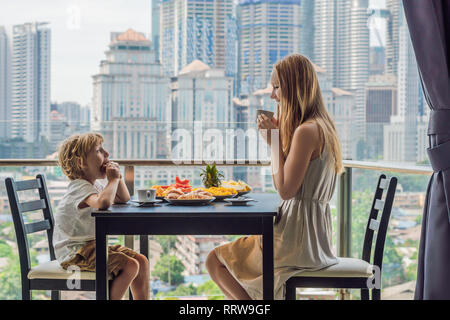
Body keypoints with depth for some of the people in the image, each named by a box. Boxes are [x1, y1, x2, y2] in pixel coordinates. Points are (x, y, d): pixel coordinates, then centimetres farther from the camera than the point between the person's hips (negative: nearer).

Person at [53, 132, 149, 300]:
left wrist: (118, 178, 3)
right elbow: (103, 202, -41)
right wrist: (113, 179, -23)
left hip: (92, 245, 10)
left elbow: (123, 199, 21)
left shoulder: (94, 184, 12)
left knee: (141, 261, 5)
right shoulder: (79, 187, -19)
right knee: (130, 266, -22)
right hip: (74, 253, -10)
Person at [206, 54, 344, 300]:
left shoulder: (306, 131, -20)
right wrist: (273, 138, 7)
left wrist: (275, 141, -13)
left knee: (215, 260, 2)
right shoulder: (322, 126, 11)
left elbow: (285, 190, -19)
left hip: (297, 238, -10)